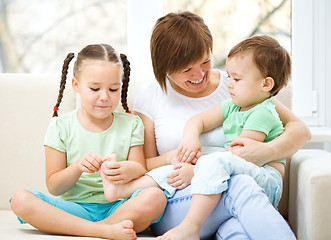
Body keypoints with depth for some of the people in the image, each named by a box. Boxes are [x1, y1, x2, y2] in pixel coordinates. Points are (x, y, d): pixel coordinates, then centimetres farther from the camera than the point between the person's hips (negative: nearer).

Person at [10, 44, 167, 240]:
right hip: (74, 207, 1)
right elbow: (53, 187, 2)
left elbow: (145, 176, 2)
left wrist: (132, 171, -23)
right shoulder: (61, 126, 5)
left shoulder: (131, 125, 9)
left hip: (116, 208, 0)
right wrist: (78, 167, -19)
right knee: (20, 200, -27)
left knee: (155, 197, -31)